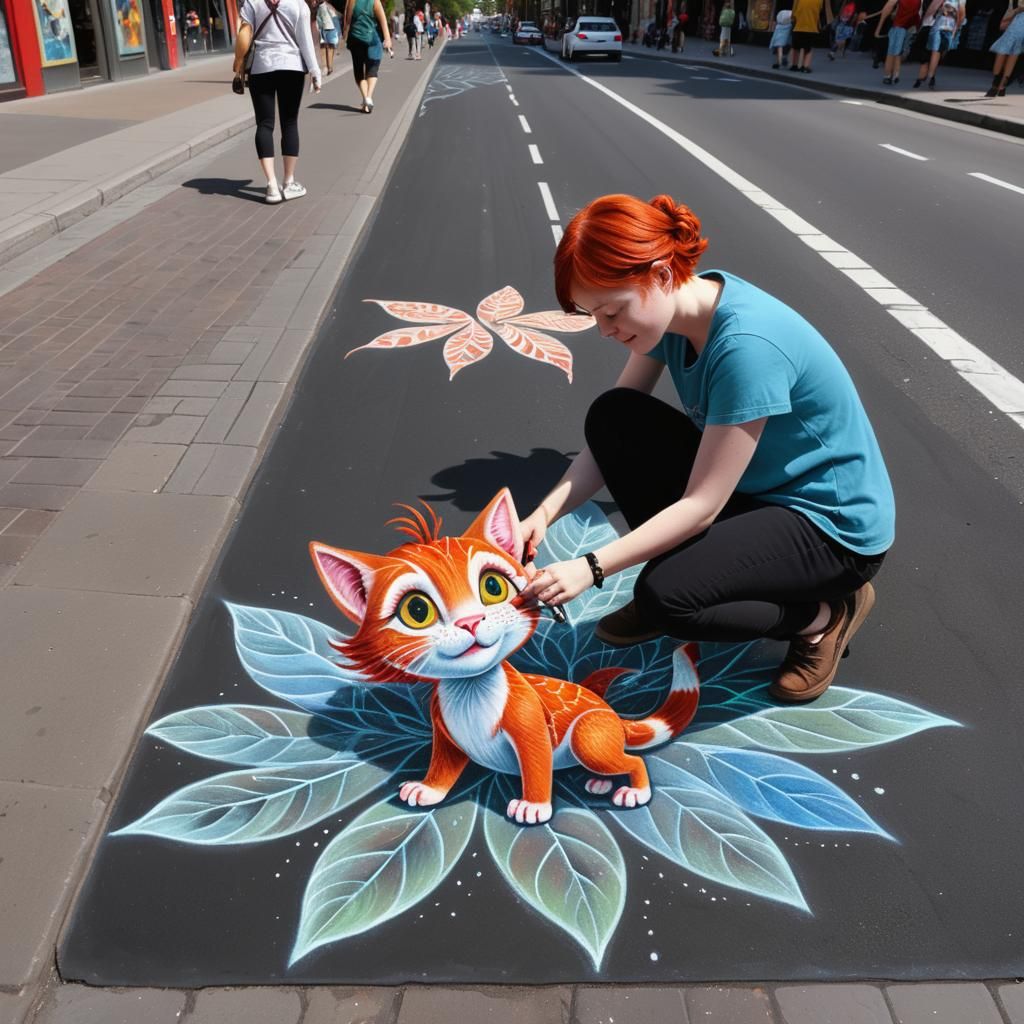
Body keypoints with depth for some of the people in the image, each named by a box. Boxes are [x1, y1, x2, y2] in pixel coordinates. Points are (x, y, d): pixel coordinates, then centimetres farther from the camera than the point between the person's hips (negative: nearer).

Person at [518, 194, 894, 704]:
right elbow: (613, 440, -4)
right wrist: (545, 513, -17)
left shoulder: (746, 344, -32)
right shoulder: (673, 305, -8)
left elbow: (702, 505, -27)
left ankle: (823, 613, 0)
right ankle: (682, 572, 7)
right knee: (611, 417, -9)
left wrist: (590, 567, -29)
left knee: (668, 596, -29)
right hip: (750, 488, 8)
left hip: (836, 526, -8)